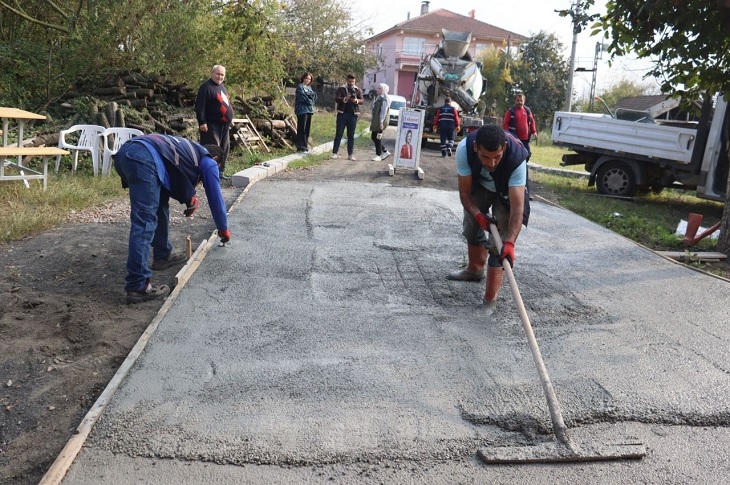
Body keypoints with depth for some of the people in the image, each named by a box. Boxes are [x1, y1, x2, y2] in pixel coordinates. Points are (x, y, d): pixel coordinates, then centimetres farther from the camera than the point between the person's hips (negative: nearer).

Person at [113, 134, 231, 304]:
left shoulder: (189, 150, 40)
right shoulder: (208, 162, 21)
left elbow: (176, 180, 46)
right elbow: (215, 197, 25)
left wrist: (189, 198, 27)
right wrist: (223, 229, 37)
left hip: (124, 153, 9)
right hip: (143, 159, -9)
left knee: (159, 203, 25)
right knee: (144, 223, -12)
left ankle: (162, 256, 34)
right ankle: (138, 287, -15)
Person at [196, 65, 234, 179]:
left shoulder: (222, 86, 18)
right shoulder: (206, 87, -11)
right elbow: (200, 106, -17)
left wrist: (230, 118, 25)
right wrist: (202, 122, -22)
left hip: (224, 125, 9)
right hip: (212, 125, -9)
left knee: (225, 149, 12)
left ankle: (220, 172, 21)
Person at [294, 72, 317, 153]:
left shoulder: (309, 87, 19)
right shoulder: (300, 87, -4)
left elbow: (314, 96, 9)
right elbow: (302, 98, -14)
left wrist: (310, 94, -10)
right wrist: (310, 101, -4)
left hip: (309, 110, 8)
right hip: (302, 110, -8)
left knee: (307, 129, 9)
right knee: (302, 129, -8)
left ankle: (305, 145, 15)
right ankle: (301, 147, -8)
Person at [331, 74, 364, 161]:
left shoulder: (358, 90, 10)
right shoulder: (341, 89, 2)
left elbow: (362, 100, 1)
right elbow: (336, 99, -10)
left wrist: (356, 101, -21)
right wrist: (344, 99, -29)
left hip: (353, 115, 2)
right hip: (342, 114, -2)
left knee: (351, 135, 4)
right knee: (338, 134, -1)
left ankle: (350, 154, 6)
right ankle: (334, 153, 1)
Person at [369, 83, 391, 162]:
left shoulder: (384, 99, -13)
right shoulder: (378, 97, 17)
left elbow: (384, 111, -19)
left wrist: (381, 122, -23)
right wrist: (372, 119, 20)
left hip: (380, 121, -10)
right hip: (375, 121, 10)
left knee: (378, 138, -6)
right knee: (373, 137, 11)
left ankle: (378, 155, 0)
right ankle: (384, 152, 19)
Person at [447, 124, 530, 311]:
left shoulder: (517, 158, -42)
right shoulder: (464, 148, -36)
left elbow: (517, 207, -43)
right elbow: (465, 191, -23)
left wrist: (510, 242, -54)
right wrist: (478, 214, -38)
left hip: (507, 192, -3)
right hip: (479, 185, 3)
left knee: (499, 244, -13)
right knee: (472, 226, 15)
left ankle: (490, 301, -9)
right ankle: (475, 269, 43)